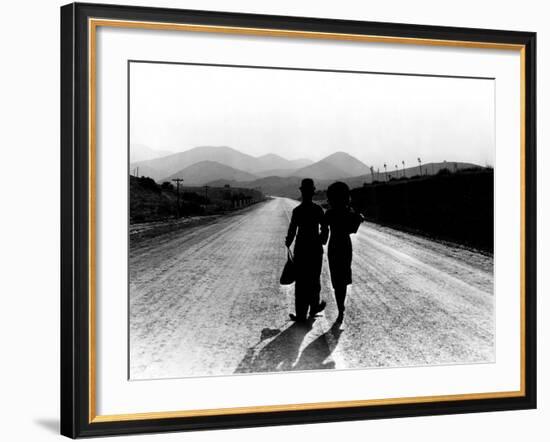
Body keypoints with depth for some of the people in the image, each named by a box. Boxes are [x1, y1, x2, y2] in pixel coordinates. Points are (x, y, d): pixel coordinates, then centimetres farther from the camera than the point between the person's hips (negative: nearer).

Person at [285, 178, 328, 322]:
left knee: (301, 281, 4)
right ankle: (314, 307, 31)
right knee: (314, 278, 17)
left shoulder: (297, 211, -11)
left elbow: (292, 231, -9)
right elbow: (325, 229, -2)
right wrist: (321, 242, 15)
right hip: (316, 247, 1)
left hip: (301, 247, -1)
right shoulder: (318, 209, -7)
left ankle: (301, 314, 3)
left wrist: (288, 243, 7)